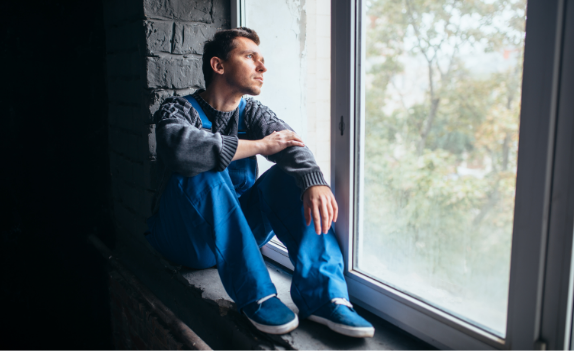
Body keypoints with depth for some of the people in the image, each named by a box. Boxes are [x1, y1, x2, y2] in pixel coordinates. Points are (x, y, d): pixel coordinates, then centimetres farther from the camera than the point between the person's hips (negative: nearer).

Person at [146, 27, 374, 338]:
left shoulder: (253, 113, 7)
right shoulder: (179, 110, -8)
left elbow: (290, 147, -15)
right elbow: (180, 149, -33)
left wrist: (314, 181, -37)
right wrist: (259, 145, -25)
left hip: (240, 230, 4)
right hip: (188, 240, -4)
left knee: (290, 176, -16)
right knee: (204, 176, -31)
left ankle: (321, 295, -26)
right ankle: (255, 295, -29)